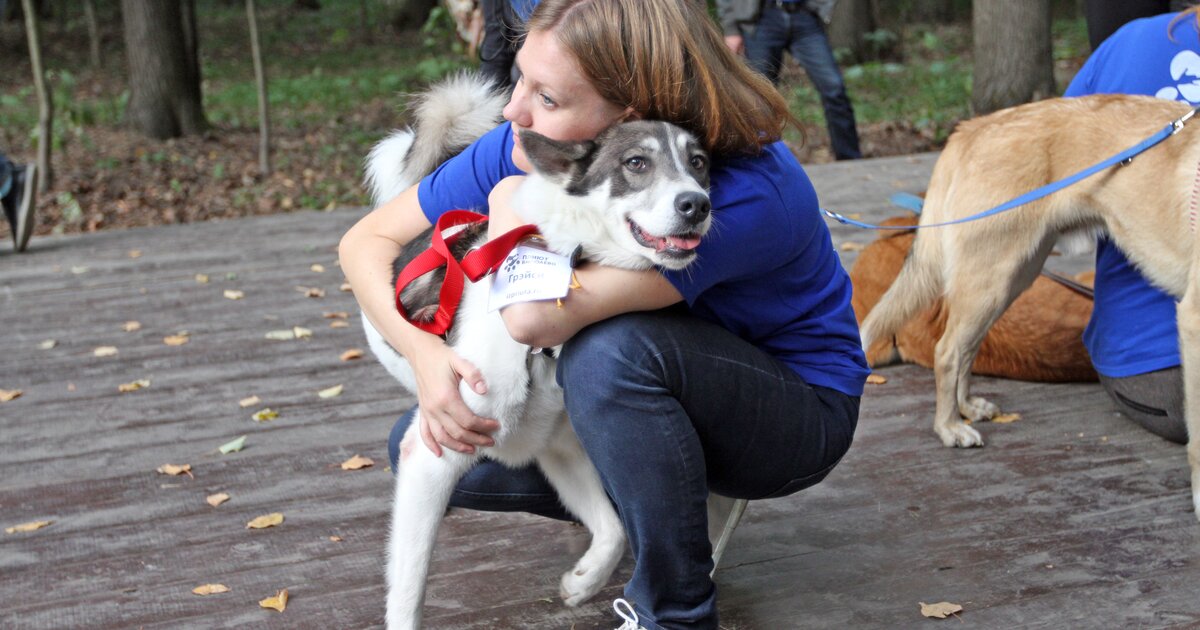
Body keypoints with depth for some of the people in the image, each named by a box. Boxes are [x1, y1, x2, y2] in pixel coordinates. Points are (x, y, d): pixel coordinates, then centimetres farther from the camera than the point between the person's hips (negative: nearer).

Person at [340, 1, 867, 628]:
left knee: (611, 349, -37)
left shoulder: (744, 195, -37)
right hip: (664, 389, 6)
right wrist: (423, 351, -27)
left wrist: (512, 209, -25)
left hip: (801, 410, -6)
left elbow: (537, 318, -45)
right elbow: (367, 239, -9)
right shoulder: (530, 148, -17)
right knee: (423, 449, -6)